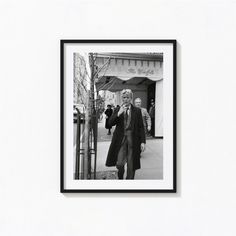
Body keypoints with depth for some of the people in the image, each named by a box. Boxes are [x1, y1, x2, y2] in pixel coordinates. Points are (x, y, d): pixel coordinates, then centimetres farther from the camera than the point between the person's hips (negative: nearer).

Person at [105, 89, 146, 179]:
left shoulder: (137, 111, 6)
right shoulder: (117, 110, 9)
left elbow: (141, 127, 5)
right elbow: (110, 123, -2)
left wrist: (142, 142, -2)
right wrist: (119, 113, -15)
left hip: (133, 140, 0)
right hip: (121, 139, 0)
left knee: (131, 165, 4)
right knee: (119, 163, -7)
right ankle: (120, 177, 25)